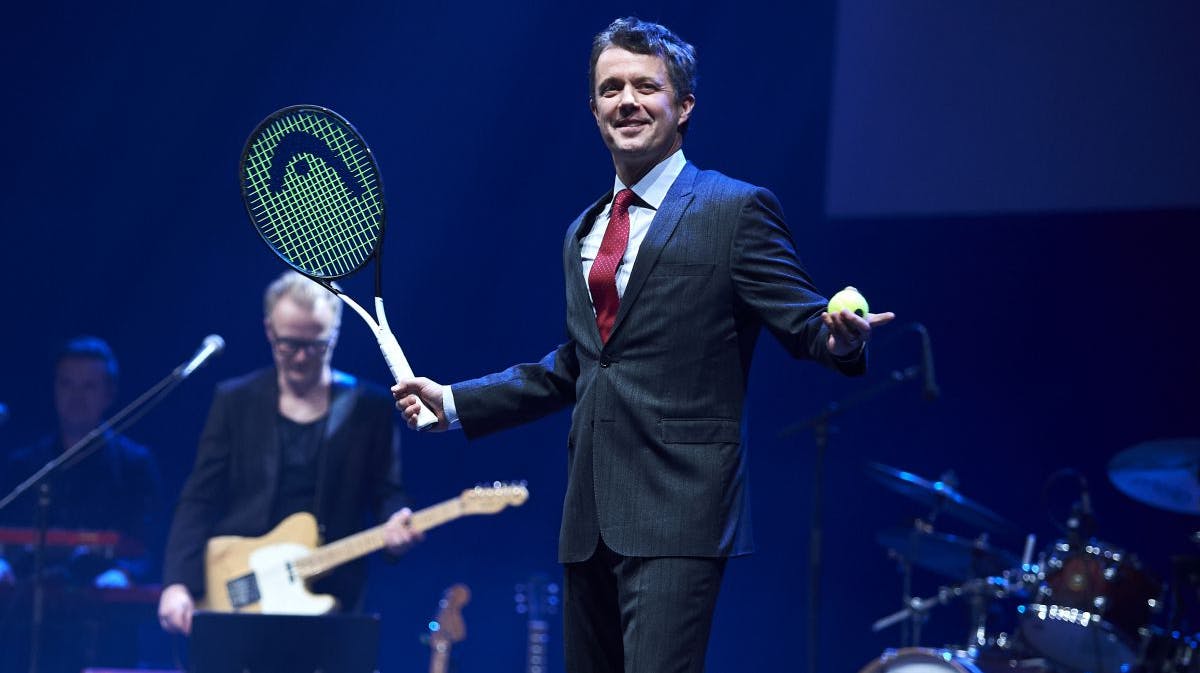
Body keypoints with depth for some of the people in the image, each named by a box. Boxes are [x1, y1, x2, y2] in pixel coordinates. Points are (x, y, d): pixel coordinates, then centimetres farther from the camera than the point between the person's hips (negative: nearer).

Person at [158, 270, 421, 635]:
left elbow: (387, 495, 6)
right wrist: (177, 584, -7)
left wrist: (395, 528, -18)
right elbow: (199, 501, 5)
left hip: (326, 600, -1)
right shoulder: (235, 400, 8)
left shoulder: (370, 407, 6)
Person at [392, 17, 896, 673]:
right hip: (591, 518, 7)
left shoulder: (734, 210, -1)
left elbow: (805, 324, -6)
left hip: (678, 515, -7)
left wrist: (839, 337, -29)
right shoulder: (584, 231, 19)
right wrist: (452, 402, 25)